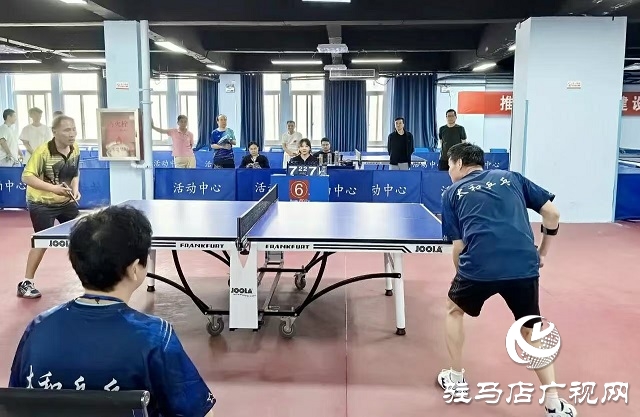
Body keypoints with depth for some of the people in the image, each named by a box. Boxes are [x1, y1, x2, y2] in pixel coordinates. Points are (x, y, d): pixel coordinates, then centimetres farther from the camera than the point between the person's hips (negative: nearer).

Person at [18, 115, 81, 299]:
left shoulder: (75, 150, -4)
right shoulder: (42, 151, -23)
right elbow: (26, 177, -24)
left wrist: (75, 189, -6)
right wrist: (54, 188, -32)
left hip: (66, 201, 6)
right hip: (41, 203, -6)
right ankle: (26, 283, 5)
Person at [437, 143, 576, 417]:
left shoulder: (452, 193, 17)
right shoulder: (511, 178, 23)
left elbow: (458, 246, 12)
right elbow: (552, 214, 17)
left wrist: (463, 278, 28)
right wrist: (542, 253, 28)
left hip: (478, 266, -2)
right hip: (524, 266, 2)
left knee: (454, 310, 29)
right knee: (531, 332, 25)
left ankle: (456, 379, 36)